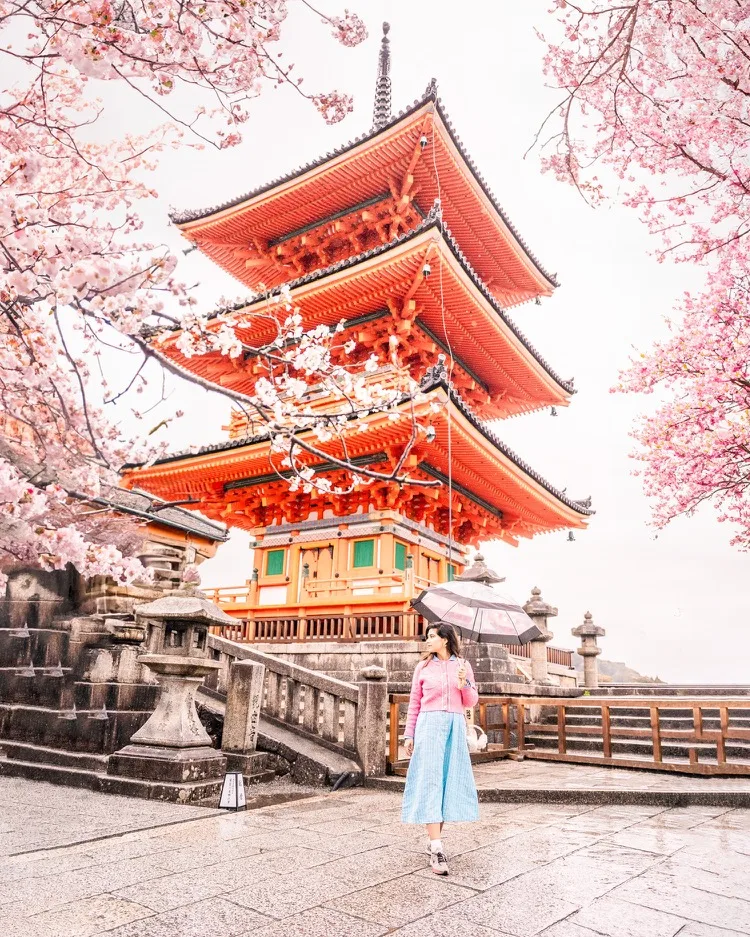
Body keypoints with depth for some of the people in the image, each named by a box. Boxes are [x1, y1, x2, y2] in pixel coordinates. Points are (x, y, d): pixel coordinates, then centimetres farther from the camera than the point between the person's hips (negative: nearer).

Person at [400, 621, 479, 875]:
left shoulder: (463, 665, 6)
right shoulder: (423, 666, 5)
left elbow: (471, 702, 8)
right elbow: (414, 703, 8)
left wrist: (463, 683, -11)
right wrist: (409, 734, 5)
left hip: (455, 727, 1)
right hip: (429, 726, -1)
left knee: (449, 781, 5)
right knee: (429, 781, -8)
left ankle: (435, 840, 19)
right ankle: (437, 849, -9)